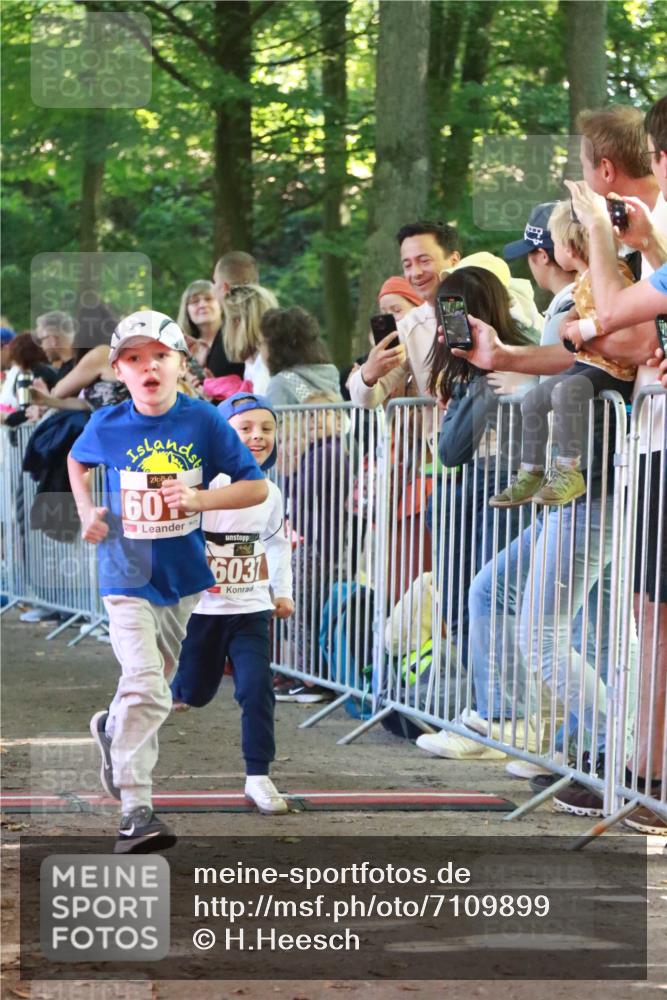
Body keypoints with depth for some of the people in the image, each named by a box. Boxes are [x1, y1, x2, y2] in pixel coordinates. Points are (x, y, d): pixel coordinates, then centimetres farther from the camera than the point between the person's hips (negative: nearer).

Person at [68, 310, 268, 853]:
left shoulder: (205, 421, -10)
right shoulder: (106, 426, -8)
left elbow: (257, 487, -7)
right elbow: (77, 461, 16)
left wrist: (199, 499, -21)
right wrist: (88, 513, 1)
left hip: (184, 579, 3)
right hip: (128, 579, -3)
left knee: (153, 684, 20)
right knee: (146, 689, -18)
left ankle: (112, 729, 52)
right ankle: (135, 810, -15)